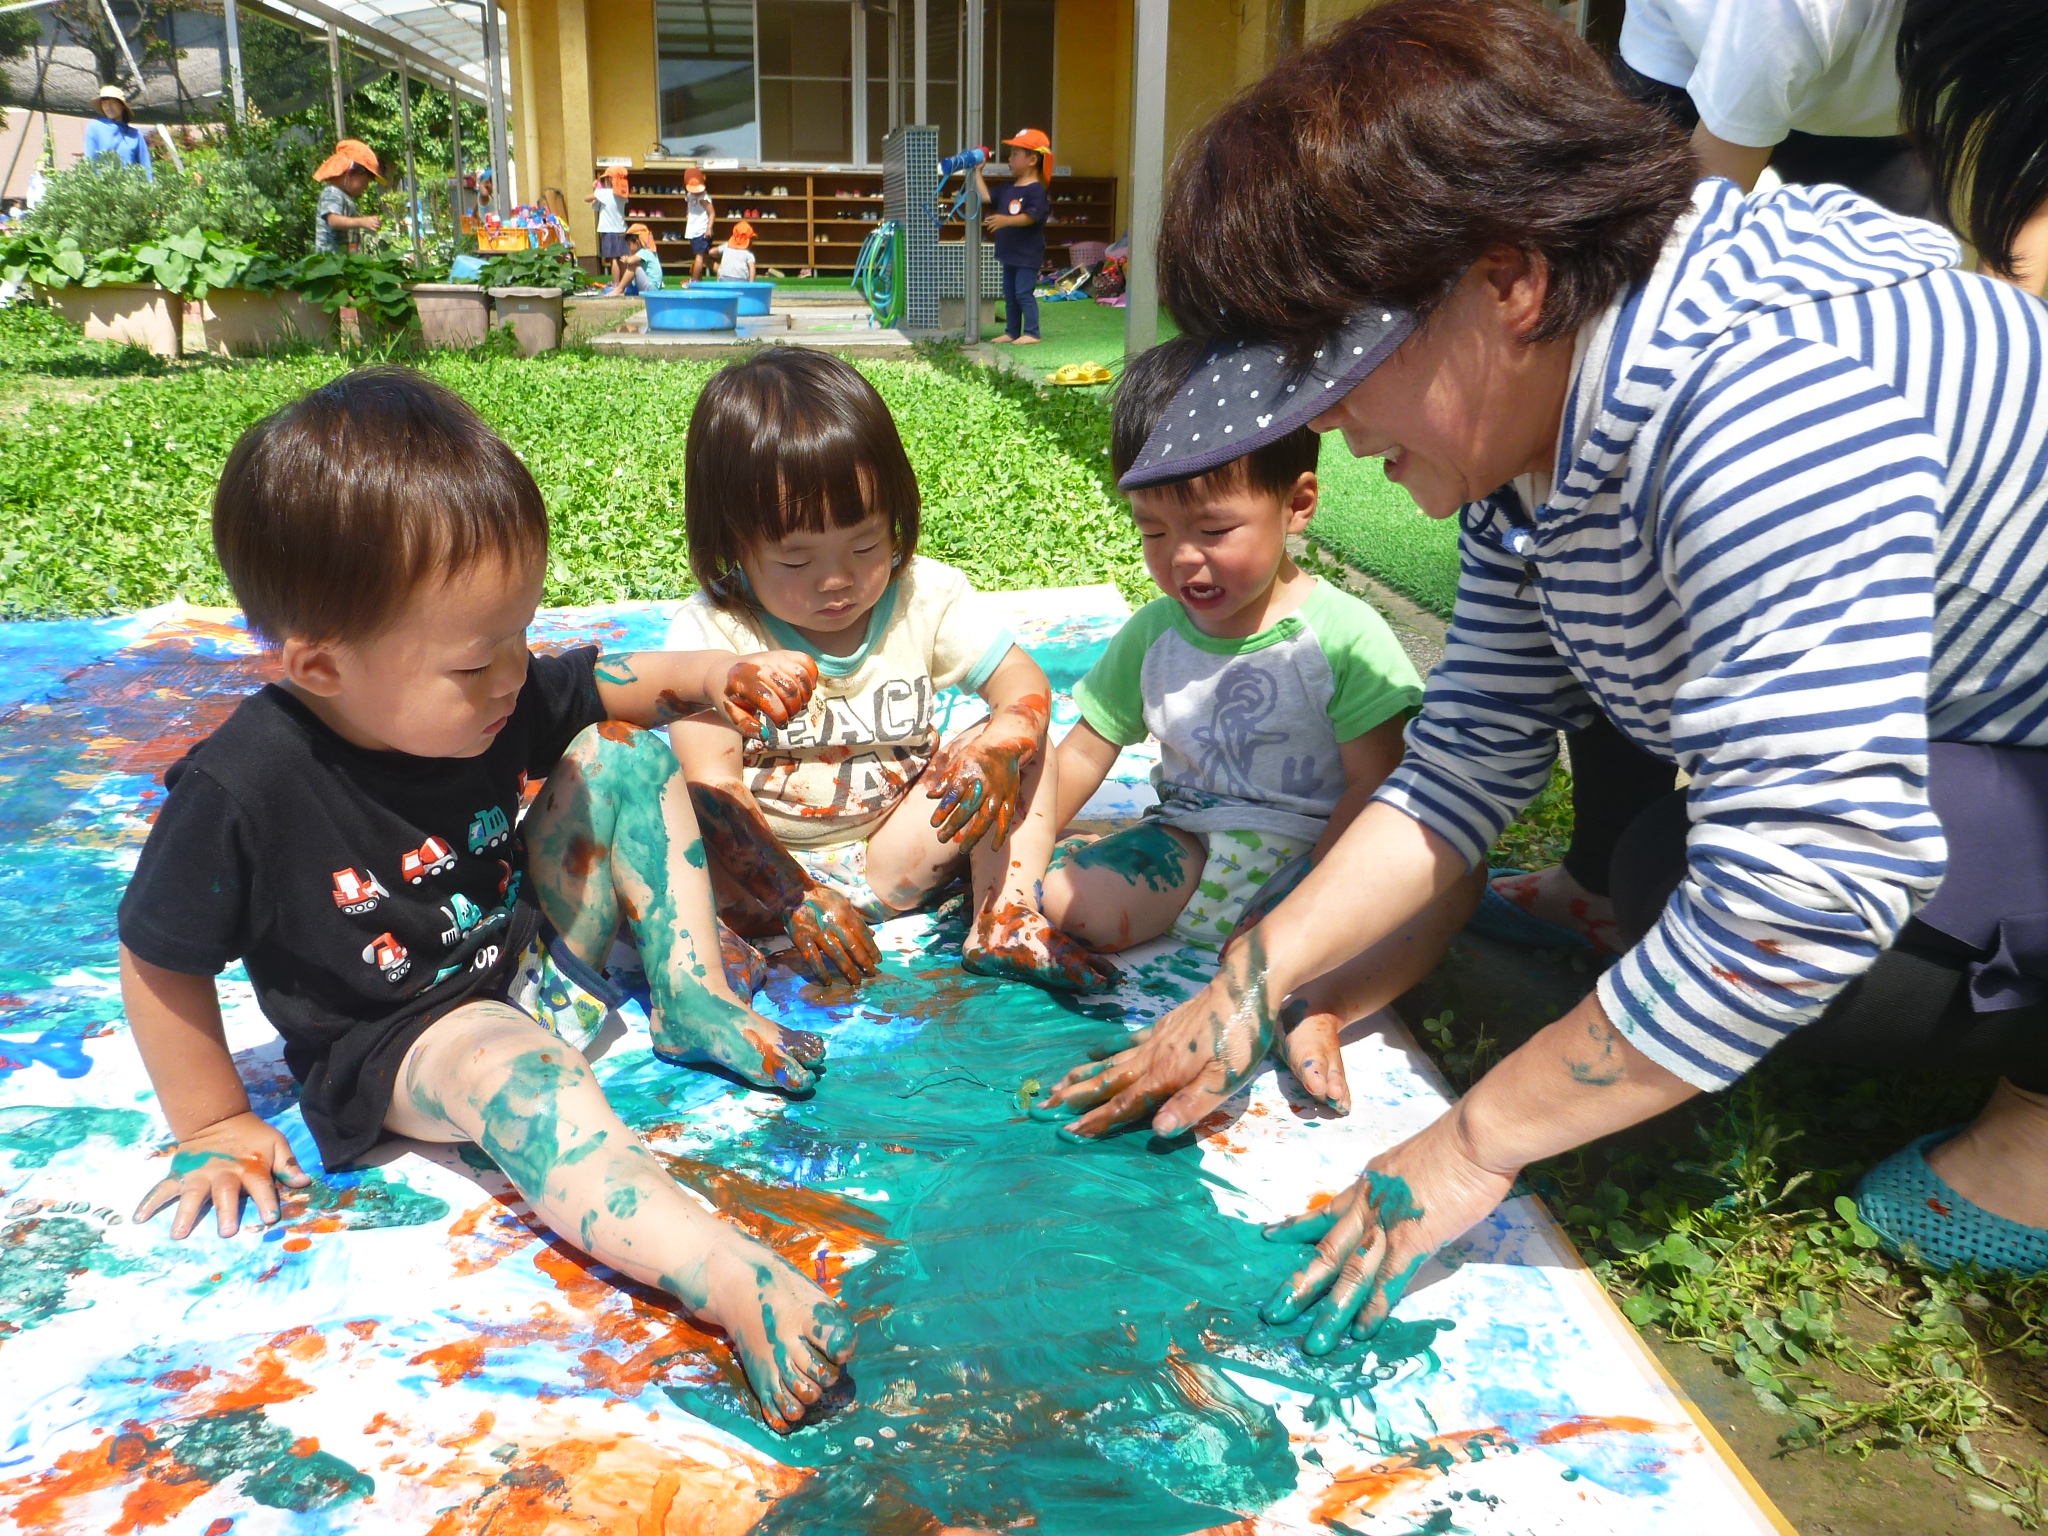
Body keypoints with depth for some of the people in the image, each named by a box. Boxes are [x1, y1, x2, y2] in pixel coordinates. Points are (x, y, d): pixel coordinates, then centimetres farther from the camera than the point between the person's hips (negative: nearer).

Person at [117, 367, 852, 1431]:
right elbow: (159, 960, -12)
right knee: (510, 1066, -40)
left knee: (627, 760, -4)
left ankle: (694, 1005, -7)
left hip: (533, 947, 7)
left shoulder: (496, 691, -11)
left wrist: (717, 679, -13)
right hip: (398, 1041, -6)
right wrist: (213, 1127, -4)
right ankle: (739, 1284, -52)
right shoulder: (243, 791, -26)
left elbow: (610, 686, 7)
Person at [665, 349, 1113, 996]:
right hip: (763, 868, -2)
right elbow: (711, 780, -19)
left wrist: (996, 750, -32)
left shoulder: (927, 597, -5)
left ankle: (1006, 922, -21)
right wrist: (792, 897, -32)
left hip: (896, 854, 2)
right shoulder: (711, 631, -12)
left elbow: (1023, 683, -7)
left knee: (1021, 744, -11)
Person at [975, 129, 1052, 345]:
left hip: (1027, 254, -9)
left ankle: (1031, 333, -5)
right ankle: (1012, 332, 21)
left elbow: (1030, 217, -26)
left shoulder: (1036, 190, -15)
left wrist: (1006, 220, -37)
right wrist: (978, 172, 12)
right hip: (1009, 252, 9)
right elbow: (985, 196, 13)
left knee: (1024, 293, -10)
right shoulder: (1009, 188, 12)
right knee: (1009, 294, 13)